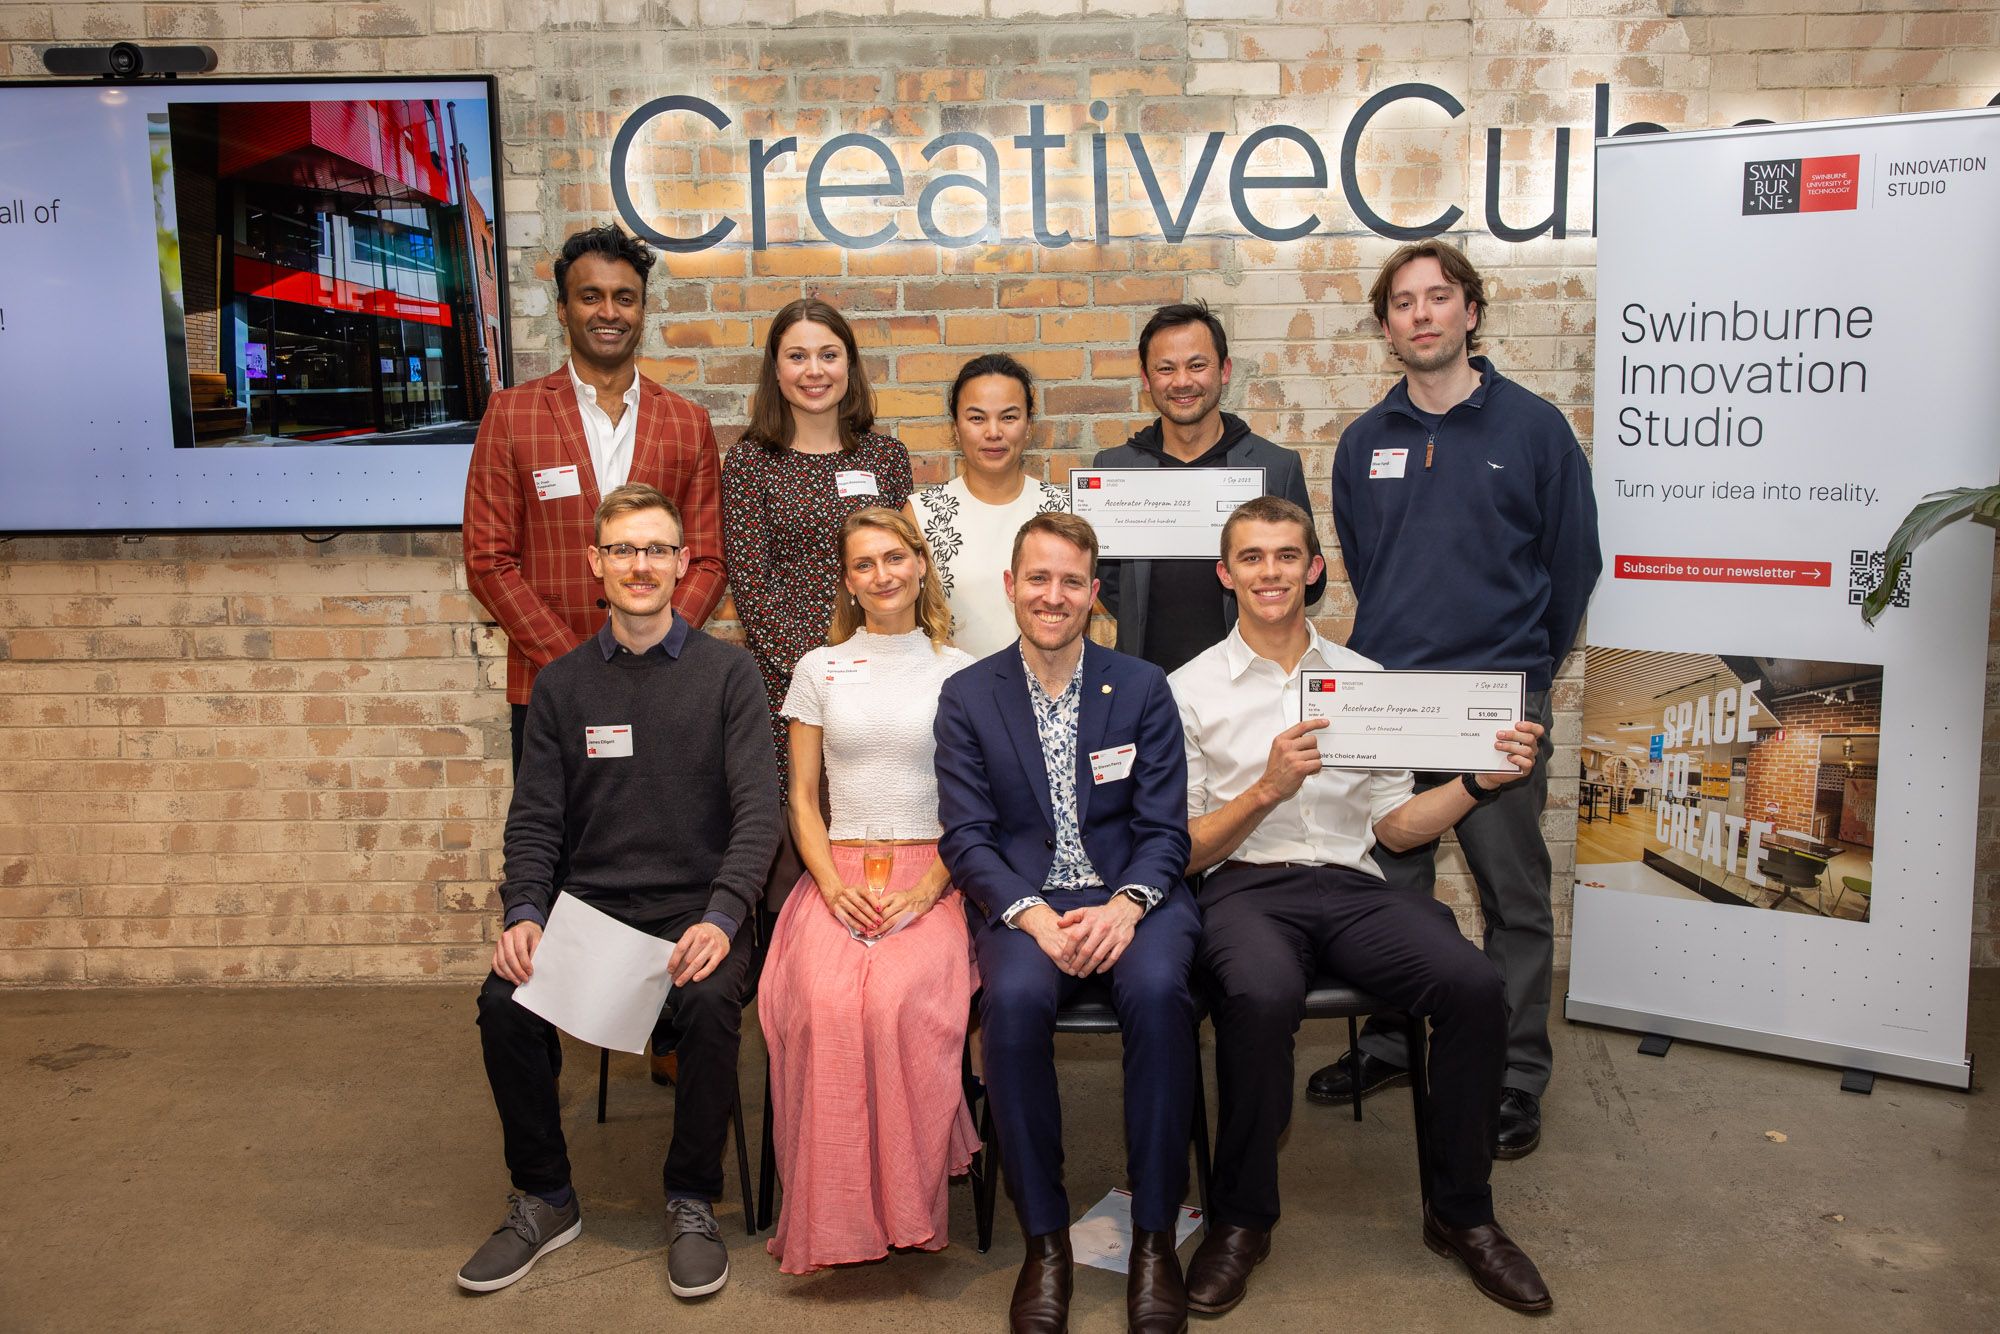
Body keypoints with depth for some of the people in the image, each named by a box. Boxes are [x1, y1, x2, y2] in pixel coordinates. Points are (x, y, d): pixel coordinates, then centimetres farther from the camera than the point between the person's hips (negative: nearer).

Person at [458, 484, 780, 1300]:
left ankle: (691, 1202, -7)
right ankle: (545, 1200, 1)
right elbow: (535, 820, 8)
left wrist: (722, 917, -20)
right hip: (588, 902, 3)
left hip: (694, 906, -2)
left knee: (710, 1000, -31)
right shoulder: (561, 684, 11)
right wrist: (523, 913, -11)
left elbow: (757, 809, -5)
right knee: (504, 1001, -23)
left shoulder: (726, 672, 3)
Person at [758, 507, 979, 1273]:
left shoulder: (959, 673, 10)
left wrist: (926, 890, -9)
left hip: (930, 876, -1)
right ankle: (834, 1218, -18)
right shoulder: (819, 670, 14)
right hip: (838, 870, 1)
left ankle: (908, 1204, -15)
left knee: (899, 997, -33)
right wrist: (834, 885, -6)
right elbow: (801, 796, 12)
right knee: (826, 1001, -30)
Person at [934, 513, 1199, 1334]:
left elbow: (1165, 829, 3)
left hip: (1131, 898, 1)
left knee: (1157, 990, -32)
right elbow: (966, 837, 0)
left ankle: (1154, 1235, -14)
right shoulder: (967, 698, 7)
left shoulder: (1143, 688, 8)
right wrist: (1037, 917, -17)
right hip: (1023, 903, 0)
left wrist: (1124, 906, -17)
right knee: (1014, 998, -33)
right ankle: (1044, 1237, -14)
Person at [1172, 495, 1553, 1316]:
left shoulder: (1363, 679, 16)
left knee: (1474, 984, -24)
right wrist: (1267, 790, -14)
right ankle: (1240, 1218, -11)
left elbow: (1394, 828, 16)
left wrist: (1481, 780, 0)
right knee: (1263, 997, -36)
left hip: (1350, 887, 3)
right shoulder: (1191, 689, 6)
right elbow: (1182, 850, 1)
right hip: (1245, 888, -3)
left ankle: (1459, 1213, -1)